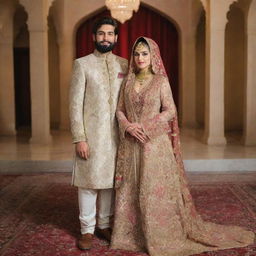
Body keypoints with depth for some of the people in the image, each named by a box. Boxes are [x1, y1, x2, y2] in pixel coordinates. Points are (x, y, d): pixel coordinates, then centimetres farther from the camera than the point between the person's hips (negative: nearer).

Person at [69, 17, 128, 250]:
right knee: (89, 181, 1)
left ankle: (104, 224, 23)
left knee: (110, 180, 9)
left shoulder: (123, 64, 10)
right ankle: (87, 229, 13)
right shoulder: (82, 64, 0)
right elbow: (75, 103, -5)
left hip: (116, 133, 3)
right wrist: (79, 138, -11)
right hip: (91, 133, -3)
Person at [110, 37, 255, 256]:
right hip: (131, 144, 4)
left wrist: (146, 127, -16)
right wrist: (128, 126, -11)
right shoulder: (128, 81, 10)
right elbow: (120, 109, 9)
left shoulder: (161, 81, -2)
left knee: (155, 189, -1)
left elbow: (170, 111, -8)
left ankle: (159, 237, 12)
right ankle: (131, 234, 20)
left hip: (155, 143, -4)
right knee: (130, 190, 7)